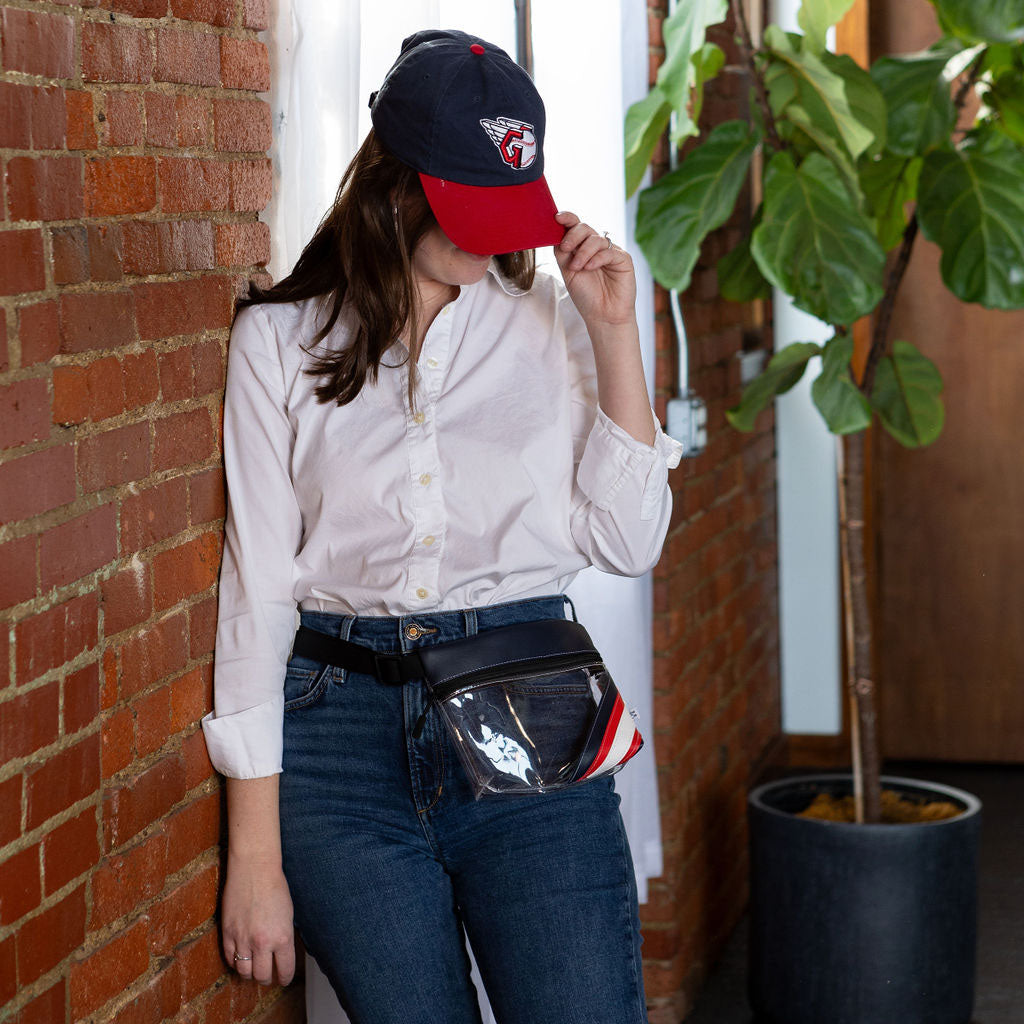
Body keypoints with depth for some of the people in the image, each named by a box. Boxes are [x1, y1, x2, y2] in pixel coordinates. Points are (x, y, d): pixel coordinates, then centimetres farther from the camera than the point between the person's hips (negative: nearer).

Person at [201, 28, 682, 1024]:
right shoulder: (281, 339, 4)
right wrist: (255, 856, -3)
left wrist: (615, 336, -2)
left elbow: (626, 544, 4)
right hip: (343, 739, 0)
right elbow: (257, 587, 1)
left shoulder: (547, 320, 9)